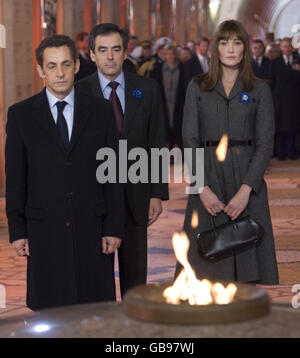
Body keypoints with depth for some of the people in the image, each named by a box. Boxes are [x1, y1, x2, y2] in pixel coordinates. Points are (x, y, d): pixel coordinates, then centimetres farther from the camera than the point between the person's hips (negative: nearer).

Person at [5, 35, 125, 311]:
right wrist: (17, 231, 0)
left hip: (92, 227, 1)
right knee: (49, 309, 2)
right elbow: (15, 177, 5)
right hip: (45, 230, 0)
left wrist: (115, 227, 0)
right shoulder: (21, 114, 4)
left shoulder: (101, 110, 6)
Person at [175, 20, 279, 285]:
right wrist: (202, 188, -9)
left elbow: (265, 143, -1)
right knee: (207, 257, -1)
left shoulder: (259, 90, 5)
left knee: (247, 256, -2)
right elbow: (189, 139, 2)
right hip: (208, 176, 1)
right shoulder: (198, 87, 7)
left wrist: (246, 189, -13)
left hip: (247, 176, 0)